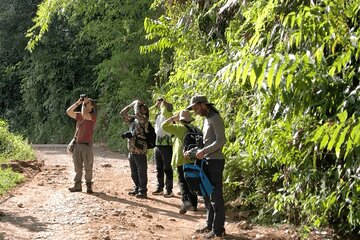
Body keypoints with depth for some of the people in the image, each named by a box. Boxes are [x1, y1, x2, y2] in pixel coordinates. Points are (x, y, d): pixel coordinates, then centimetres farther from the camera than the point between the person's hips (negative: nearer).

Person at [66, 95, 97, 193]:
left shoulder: (93, 116, -4)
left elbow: (84, 115, -24)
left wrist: (84, 104, -12)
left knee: (88, 167, 0)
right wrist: (78, 102, -3)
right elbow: (69, 112, 1)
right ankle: (77, 185, 14)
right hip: (77, 144, 5)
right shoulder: (79, 115, 13)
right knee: (77, 166, 8)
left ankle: (89, 186, 7)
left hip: (87, 145, -5)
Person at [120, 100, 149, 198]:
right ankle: (137, 189, 28)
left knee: (141, 173, 0)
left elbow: (137, 114, -30)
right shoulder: (133, 119, 11)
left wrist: (137, 103, -13)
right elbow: (122, 114, 18)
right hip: (131, 152, 8)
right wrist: (131, 105, 8)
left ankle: (143, 191, 7)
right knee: (134, 173, 16)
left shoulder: (143, 120, -11)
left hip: (140, 152, -8)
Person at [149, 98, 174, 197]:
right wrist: (155, 106, 9)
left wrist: (163, 103, -11)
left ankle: (169, 190, 1)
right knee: (159, 168, 12)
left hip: (166, 145, -7)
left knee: (167, 168, -3)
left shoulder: (169, 115, -8)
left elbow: (164, 112, -29)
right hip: (157, 145, 7)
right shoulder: (157, 115, 13)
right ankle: (160, 188, 20)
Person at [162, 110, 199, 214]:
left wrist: (173, 118, -3)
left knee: (183, 181, -4)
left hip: (182, 159, -6)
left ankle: (186, 201, -23)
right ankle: (193, 203, 18)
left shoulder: (180, 128, -10)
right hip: (192, 159, 6)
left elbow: (164, 126, -10)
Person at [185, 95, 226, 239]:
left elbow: (221, 140, -21)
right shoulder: (206, 119, 16)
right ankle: (210, 225, 23)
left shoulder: (215, 118, -12)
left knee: (216, 197, -5)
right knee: (207, 196, 14)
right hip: (207, 162, 9)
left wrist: (204, 151, -22)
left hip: (215, 162, -9)